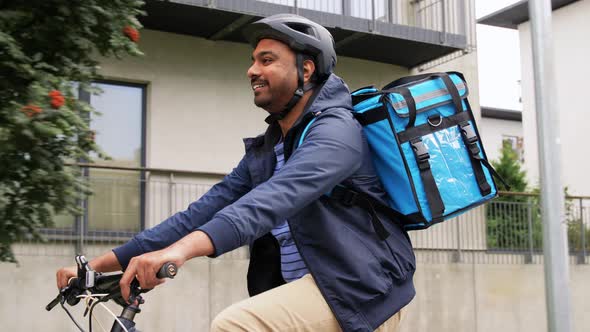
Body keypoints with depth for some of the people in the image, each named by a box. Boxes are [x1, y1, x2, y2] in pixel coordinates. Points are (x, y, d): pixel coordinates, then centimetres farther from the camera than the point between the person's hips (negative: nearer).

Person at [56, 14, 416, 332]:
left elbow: (276, 198, -32)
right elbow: (207, 209, 7)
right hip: (304, 293, 9)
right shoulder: (265, 149, 14)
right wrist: (98, 264, -1)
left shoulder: (336, 129, -13)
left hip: (359, 291, -9)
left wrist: (182, 249, -47)